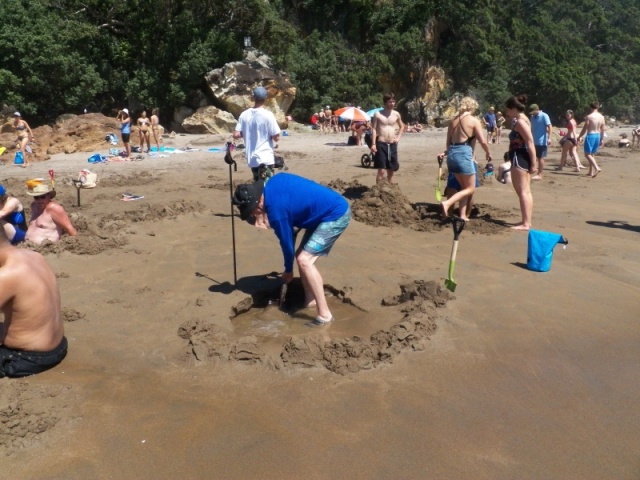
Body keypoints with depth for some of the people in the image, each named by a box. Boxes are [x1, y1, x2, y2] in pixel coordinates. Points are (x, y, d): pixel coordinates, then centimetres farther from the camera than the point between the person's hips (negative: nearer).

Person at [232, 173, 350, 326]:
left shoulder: (276, 210, -23)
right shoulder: (274, 182, 0)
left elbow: (287, 243, -10)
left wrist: (288, 270, 7)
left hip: (336, 215, -10)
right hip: (333, 208, 10)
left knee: (304, 260, -16)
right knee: (302, 255, 12)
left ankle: (324, 315, -12)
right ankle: (310, 301, 24)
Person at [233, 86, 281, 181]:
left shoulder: (244, 114, 1)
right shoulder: (268, 115, -12)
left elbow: (236, 134, 0)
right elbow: (276, 137, -11)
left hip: (251, 158, 6)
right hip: (265, 159, -6)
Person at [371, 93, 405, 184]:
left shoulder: (396, 114, 9)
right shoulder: (378, 114, -3)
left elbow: (402, 126, 23)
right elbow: (374, 129, -5)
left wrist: (398, 137, 8)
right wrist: (373, 144, -14)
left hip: (392, 144, 5)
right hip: (381, 144, -5)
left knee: (392, 168, 10)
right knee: (381, 170, -10)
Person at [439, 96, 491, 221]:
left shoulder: (454, 120, 12)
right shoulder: (474, 121, -4)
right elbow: (483, 141, -4)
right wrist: (488, 153, 12)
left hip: (452, 153, 7)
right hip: (464, 154, -7)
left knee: (464, 186, 17)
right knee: (470, 188, 3)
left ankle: (463, 215, 14)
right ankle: (447, 203, -17)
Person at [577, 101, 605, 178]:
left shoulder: (589, 116, -13)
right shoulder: (601, 117, 5)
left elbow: (585, 128, -11)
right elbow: (602, 129, 9)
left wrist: (579, 137, 0)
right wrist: (602, 139, 18)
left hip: (590, 136, -7)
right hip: (597, 136, 7)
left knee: (587, 154, -3)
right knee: (592, 154, 16)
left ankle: (597, 168, -22)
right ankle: (591, 172, 17)